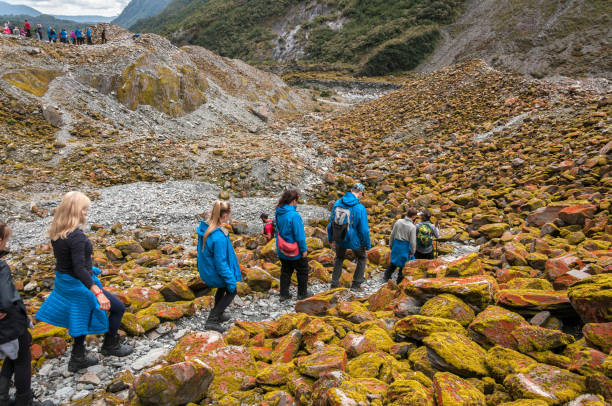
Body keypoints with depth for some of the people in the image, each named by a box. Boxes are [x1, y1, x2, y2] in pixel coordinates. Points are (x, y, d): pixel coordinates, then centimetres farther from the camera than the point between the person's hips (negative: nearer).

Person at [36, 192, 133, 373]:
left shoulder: (56, 232, -2)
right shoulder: (76, 236, -29)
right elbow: (79, 269, -34)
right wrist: (98, 293, -37)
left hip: (63, 280, 9)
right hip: (80, 284, -9)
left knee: (82, 317, 26)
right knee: (118, 308, 10)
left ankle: (78, 359, 36)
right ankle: (110, 345, 26)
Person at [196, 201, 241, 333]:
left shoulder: (204, 228, -8)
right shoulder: (219, 237, -34)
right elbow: (221, 263, -27)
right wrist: (231, 282, -17)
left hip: (205, 271, 8)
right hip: (216, 274, -8)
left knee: (222, 287, 32)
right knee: (231, 291, 18)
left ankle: (218, 315, 48)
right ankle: (212, 320, 13)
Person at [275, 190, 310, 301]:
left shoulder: (279, 213, -4)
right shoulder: (294, 215, -26)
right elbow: (299, 235, -22)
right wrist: (304, 249, -12)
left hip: (282, 250, 6)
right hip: (295, 251, -6)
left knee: (285, 271, 19)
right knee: (302, 271, 14)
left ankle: (284, 294, 25)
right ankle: (302, 294, 24)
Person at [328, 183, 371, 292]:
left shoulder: (337, 203, -6)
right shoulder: (360, 208, -21)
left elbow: (331, 223, 3)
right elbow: (364, 230, -16)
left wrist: (331, 238, 17)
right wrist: (367, 245, -1)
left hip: (339, 240, 4)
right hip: (353, 241, -4)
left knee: (339, 258, 30)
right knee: (362, 258, 23)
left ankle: (334, 284, 31)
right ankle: (356, 285, 22)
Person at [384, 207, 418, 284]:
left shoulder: (398, 222, -6)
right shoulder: (412, 227, -18)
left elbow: (392, 234, 3)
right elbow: (413, 241, -14)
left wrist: (391, 244, 16)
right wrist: (412, 252, 0)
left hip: (396, 244, 4)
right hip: (405, 247, -4)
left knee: (393, 261, 23)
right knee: (403, 264, 12)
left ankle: (386, 276, 31)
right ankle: (399, 282, 22)